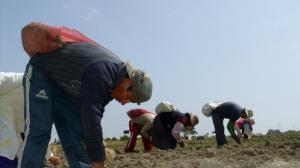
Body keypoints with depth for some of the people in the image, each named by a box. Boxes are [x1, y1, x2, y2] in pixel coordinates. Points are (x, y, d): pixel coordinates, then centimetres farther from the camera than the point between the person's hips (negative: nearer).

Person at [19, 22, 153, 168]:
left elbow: (94, 116, 3)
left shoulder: (113, 81, -5)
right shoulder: (102, 72, -35)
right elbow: (91, 120, -38)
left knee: (77, 135, -4)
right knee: (38, 133, -19)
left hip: (65, 87, 8)